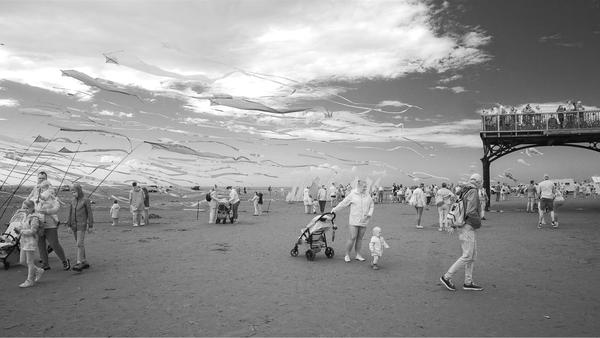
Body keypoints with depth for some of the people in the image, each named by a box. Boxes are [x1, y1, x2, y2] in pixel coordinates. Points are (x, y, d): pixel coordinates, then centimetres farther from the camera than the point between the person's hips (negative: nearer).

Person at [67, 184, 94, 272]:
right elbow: (70, 213, 12)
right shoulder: (73, 201, 8)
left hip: (82, 225, -6)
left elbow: (90, 213, -8)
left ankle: (79, 264, -16)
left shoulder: (86, 200, -9)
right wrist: (69, 226, 9)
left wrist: (90, 226, -9)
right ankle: (85, 262, 17)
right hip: (74, 225, 6)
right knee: (80, 244, 10)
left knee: (79, 244, -14)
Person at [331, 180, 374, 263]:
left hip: (363, 221, 3)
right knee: (352, 238, -5)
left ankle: (358, 255, 19)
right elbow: (343, 203, 3)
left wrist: (370, 213, -2)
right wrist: (335, 209, 4)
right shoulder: (352, 195, -1)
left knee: (360, 238, 8)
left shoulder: (368, 196, 9)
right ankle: (347, 255, 7)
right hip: (354, 221, -3)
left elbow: (371, 206, 16)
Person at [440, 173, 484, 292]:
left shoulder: (465, 192, 13)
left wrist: (453, 225, 9)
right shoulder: (473, 192, -15)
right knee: (467, 256, -6)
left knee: (472, 255, 11)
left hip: (465, 227, 9)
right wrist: (478, 223, -6)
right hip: (468, 227, -9)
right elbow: (471, 212, -23)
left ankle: (468, 283, 14)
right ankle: (447, 277, -1)